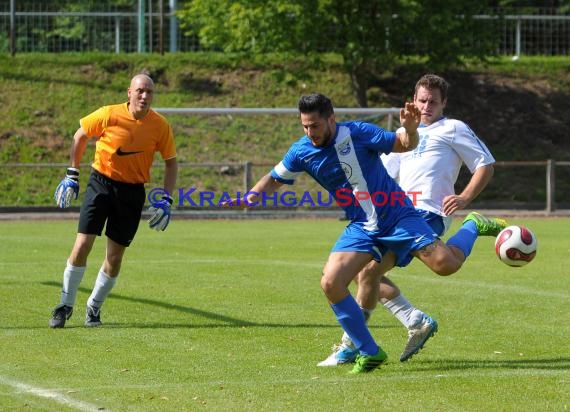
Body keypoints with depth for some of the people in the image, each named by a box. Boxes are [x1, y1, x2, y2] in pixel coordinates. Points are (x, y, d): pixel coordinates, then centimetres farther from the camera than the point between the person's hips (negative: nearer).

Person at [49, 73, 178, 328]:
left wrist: (166, 199, -3)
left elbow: (171, 162, 5)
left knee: (115, 257, 2)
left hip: (132, 192, 1)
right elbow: (81, 136, 5)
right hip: (101, 183, -1)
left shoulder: (160, 126, -8)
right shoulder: (109, 115, -12)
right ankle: (65, 306, 4)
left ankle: (94, 308, 22)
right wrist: (72, 174, 4)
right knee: (82, 245, -10)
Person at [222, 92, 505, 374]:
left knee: (446, 264, -20)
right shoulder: (301, 152, -3)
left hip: (397, 215, -4)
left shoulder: (358, 134, -14)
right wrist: (248, 199, -6)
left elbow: (404, 145, -8)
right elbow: (274, 179, 13)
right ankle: (369, 353, -1)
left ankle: (473, 228, 17)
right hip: (360, 227, 4)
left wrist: (410, 129, -31)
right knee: (331, 283, -16)